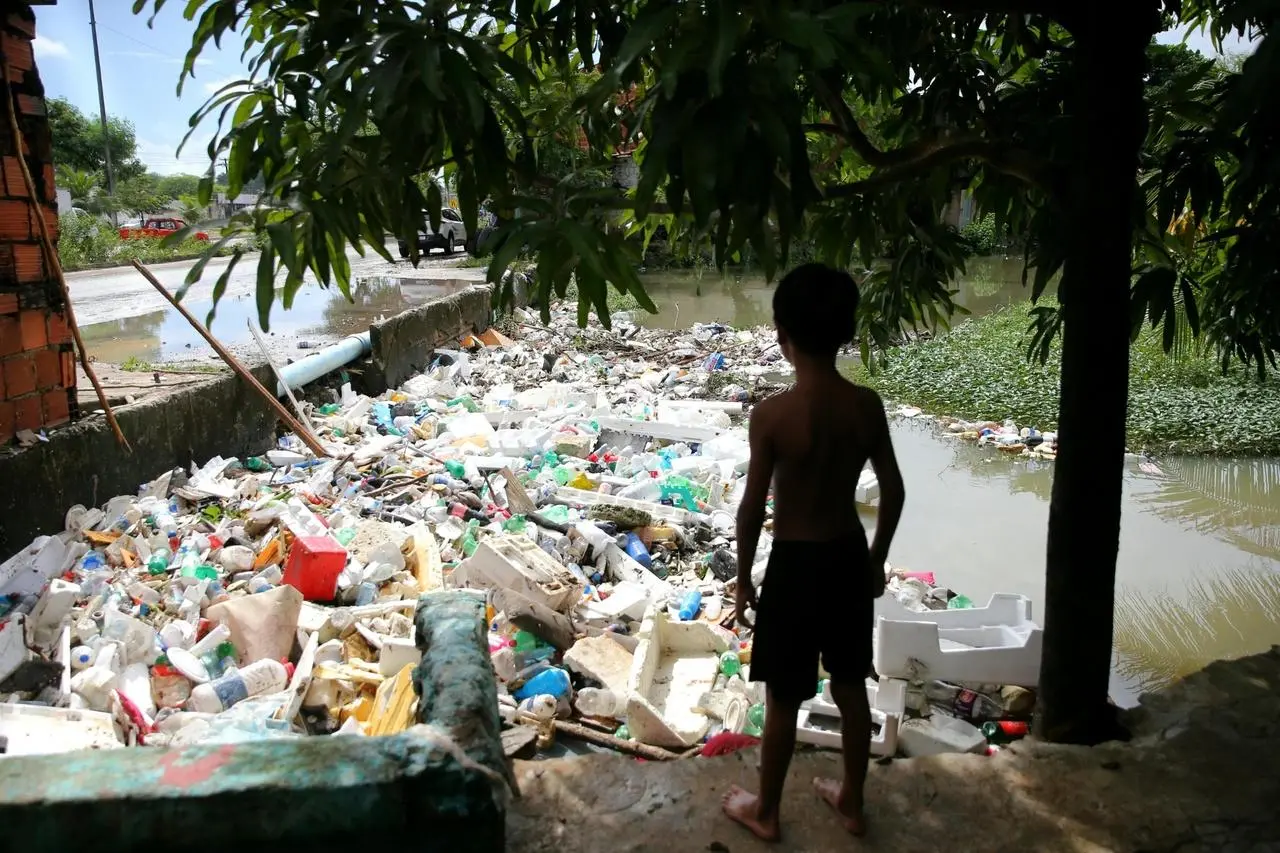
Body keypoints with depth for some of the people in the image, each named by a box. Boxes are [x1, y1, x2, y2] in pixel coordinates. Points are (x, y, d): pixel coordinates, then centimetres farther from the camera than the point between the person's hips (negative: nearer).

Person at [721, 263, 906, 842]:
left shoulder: (772, 415, -22)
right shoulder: (868, 406, -8)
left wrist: (744, 577, -2)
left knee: (783, 699, 12)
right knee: (851, 688, 20)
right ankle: (851, 802, 37)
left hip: (795, 564, -4)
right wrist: (877, 560, 14)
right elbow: (893, 493, 0)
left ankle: (765, 811, 30)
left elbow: (753, 508, -16)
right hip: (850, 559, 5)